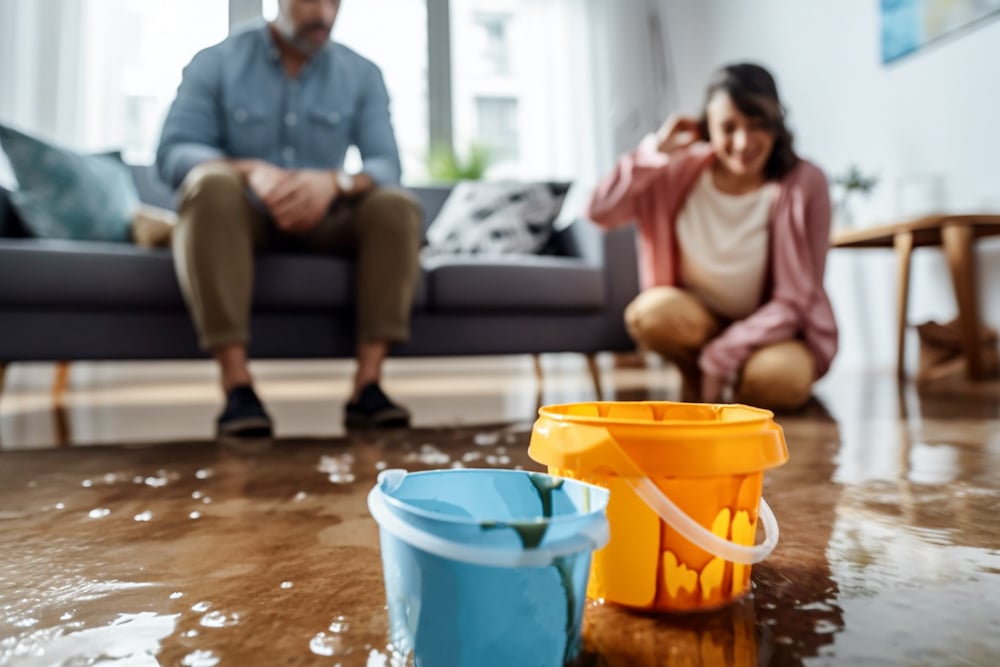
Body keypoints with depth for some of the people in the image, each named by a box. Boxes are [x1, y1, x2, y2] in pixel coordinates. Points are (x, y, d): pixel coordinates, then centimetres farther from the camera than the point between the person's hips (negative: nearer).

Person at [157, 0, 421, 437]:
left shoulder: (361, 74, 3)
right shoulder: (216, 62, -1)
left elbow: (386, 166, -8)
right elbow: (172, 154, -11)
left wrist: (335, 181, -31)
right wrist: (250, 171, -32)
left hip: (322, 220, 2)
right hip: (241, 214, -1)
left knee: (396, 206, -24)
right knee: (211, 184, -33)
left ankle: (367, 385, -31)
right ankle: (237, 386, -37)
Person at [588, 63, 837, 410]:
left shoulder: (804, 184, -15)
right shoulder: (683, 170, -8)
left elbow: (793, 302, -15)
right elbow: (601, 212, -15)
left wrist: (721, 358, -22)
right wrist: (657, 151, -19)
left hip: (768, 329, -1)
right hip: (698, 319, 2)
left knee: (783, 378, -35)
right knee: (652, 311, -32)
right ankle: (694, 379, 0)